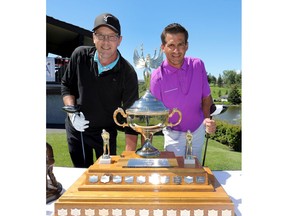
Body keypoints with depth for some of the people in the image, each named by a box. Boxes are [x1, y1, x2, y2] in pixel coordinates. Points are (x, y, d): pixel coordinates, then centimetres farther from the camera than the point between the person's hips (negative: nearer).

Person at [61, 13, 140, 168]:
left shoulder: (127, 73, -20)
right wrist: (72, 113, -15)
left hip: (106, 131, -2)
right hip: (76, 127, 3)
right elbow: (66, 85, 2)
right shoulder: (80, 55, -12)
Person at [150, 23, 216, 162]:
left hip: (198, 130, 4)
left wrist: (208, 119, -19)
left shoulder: (198, 65, -12)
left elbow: (206, 97, -1)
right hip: (174, 134, -3)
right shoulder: (158, 77, -22)